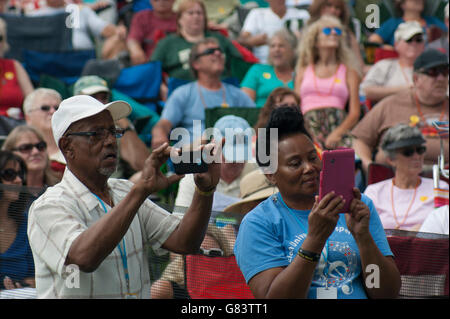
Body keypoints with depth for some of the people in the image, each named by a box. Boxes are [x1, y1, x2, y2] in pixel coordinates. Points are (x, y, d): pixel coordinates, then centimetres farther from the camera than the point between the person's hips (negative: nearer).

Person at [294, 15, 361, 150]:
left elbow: (355, 112, 11)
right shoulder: (303, 71, 28)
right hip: (308, 125, 0)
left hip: (338, 124, 0)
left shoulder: (349, 72, 23)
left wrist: (338, 133, -11)